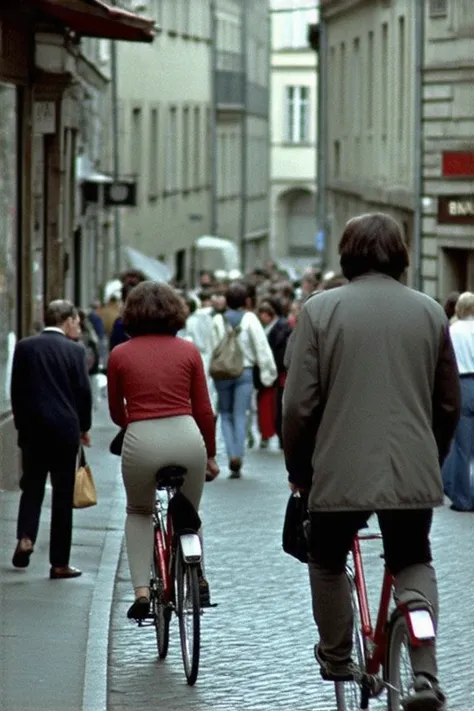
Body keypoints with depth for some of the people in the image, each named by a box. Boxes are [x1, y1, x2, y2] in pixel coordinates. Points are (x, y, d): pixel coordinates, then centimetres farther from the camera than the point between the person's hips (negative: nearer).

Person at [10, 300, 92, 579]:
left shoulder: (25, 347, 2)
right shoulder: (74, 350, -6)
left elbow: (16, 390, 5)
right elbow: (84, 392, -5)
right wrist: (83, 427, 10)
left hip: (31, 428, 2)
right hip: (65, 429, -2)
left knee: (32, 486, 16)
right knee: (63, 494, 4)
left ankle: (25, 537, -7)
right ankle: (60, 563, 6)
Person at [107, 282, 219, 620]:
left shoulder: (120, 355, 4)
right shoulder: (188, 351, 5)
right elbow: (204, 410, 7)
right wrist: (211, 455, 20)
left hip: (140, 441, -1)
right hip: (186, 437, 1)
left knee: (139, 512, 23)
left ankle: (142, 590, 9)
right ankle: (199, 579, 34)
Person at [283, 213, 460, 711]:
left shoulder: (321, 310, -3)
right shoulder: (429, 312, 6)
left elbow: (299, 404, -4)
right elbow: (449, 403, 12)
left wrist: (298, 470, 10)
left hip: (340, 471, -2)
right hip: (414, 472, 2)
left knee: (327, 561, 22)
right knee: (414, 564, 18)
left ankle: (336, 658, 30)